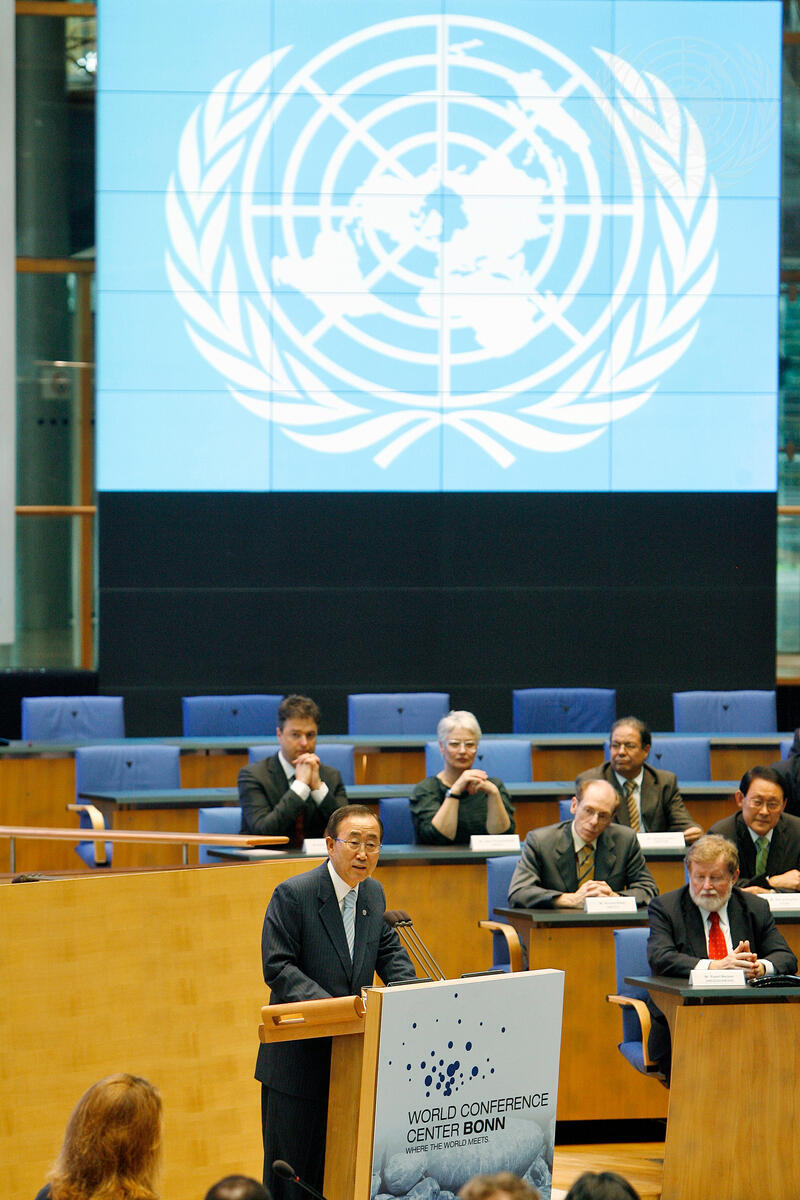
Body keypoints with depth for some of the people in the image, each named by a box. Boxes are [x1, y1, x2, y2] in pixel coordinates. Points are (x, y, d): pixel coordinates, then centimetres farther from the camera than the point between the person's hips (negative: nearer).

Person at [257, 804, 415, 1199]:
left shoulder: (373, 894, 8)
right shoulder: (293, 894, -13)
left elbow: (389, 951, 18)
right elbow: (277, 967, -17)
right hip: (299, 1057, -6)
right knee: (292, 1166, 0)